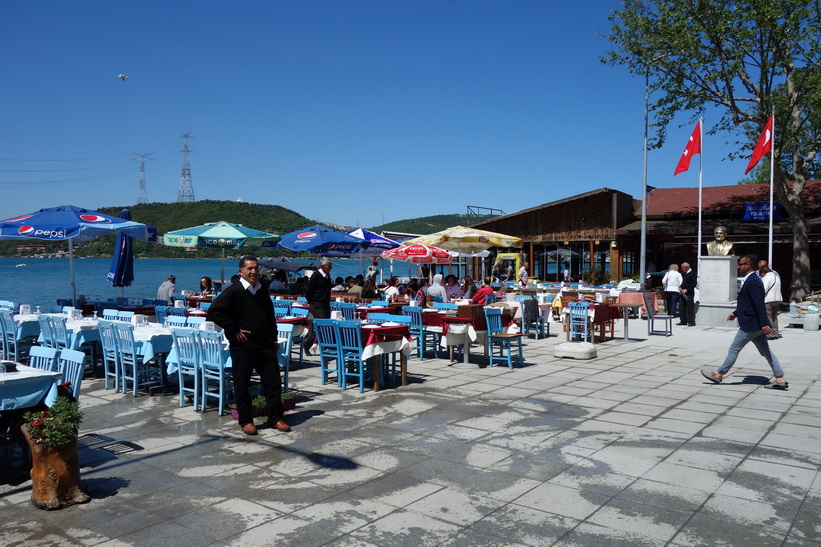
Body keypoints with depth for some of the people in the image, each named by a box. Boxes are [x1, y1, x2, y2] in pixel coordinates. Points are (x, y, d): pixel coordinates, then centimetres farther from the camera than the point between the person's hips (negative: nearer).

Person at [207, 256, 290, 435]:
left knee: (273, 381, 6)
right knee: (242, 385, 4)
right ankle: (246, 421, 17)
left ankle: (275, 418, 16)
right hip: (243, 346, -5)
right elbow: (213, 312, -14)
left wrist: (273, 339, 16)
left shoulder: (263, 290, 10)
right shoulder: (233, 292, -9)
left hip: (265, 344, 5)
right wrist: (234, 330, -13)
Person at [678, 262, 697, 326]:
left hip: (689, 293, -7)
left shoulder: (692, 273, -8)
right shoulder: (683, 273, 14)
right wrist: (680, 288, 3)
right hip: (683, 293, 7)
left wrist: (687, 289, -19)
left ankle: (691, 322, -2)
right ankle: (683, 321, 15)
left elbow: (694, 283, -14)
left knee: (690, 308, -6)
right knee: (682, 308, 8)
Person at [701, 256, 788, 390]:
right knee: (765, 351, 11)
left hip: (750, 324, -10)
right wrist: (735, 313, 23)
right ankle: (781, 380, 13)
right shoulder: (751, 280, 13)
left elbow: (760, 305, -24)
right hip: (756, 325, 10)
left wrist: (764, 324, -27)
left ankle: (718, 375, 10)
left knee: (734, 349, 0)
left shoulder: (752, 282, -19)